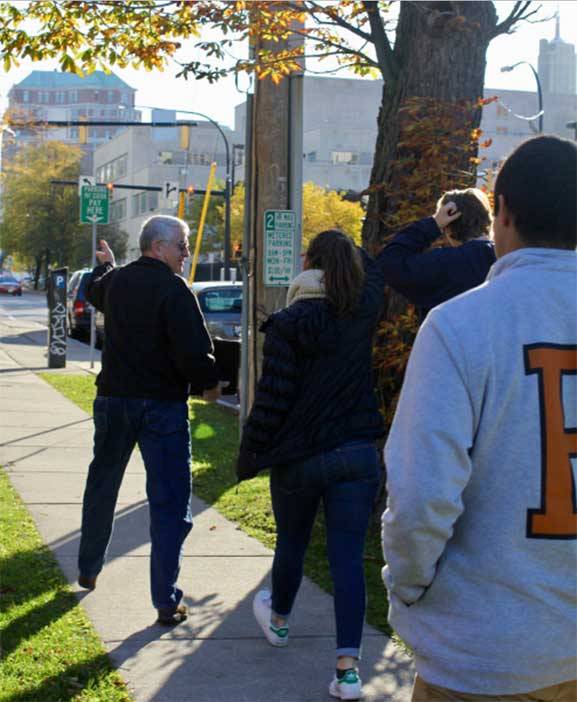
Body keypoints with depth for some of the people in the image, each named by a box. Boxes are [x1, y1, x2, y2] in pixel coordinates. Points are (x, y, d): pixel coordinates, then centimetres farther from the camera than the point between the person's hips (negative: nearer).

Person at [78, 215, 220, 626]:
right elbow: (195, 352, -24)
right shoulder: (173, 289, -17)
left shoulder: (115, 281, 6)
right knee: (169, 503, -1)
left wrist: (106, 264, 52)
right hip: (162, 406, -6)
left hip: (113, 400, 7)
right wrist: (208, 384, -4)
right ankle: (166, 601, -4)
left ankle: (88, 572, 39)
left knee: (101, 489, 24)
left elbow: (94, 292, 32)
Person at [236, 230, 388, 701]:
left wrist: (249, 456, -4)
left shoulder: (286, 325, -13)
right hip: (357, 455, 2)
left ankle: (278, 621, 46)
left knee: (291, 544, 20)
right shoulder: (363, 313, -1)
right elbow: (377, 268, 22)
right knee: (347, 557, 1)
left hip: (298, 459, -2)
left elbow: (271, 401, -13)